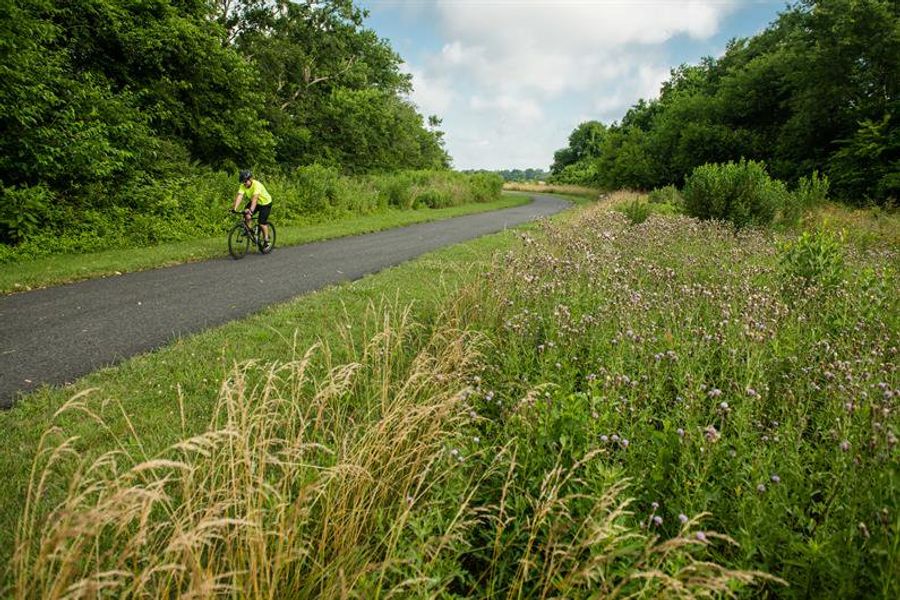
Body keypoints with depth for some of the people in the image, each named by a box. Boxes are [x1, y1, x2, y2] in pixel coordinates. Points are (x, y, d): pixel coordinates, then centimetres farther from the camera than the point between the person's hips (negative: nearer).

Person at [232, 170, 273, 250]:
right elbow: (239, 197, -27)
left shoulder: (257, 185, -33)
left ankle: (267, 241, 4)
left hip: (265, 203, -5)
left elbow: (255, 198, -44)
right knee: (246, 215, -20)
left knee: (262, 223, -11)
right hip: (255, 202, 6)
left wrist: (251, 210, -56)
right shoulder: (243, 186, -16)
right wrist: (235, 208, -41)